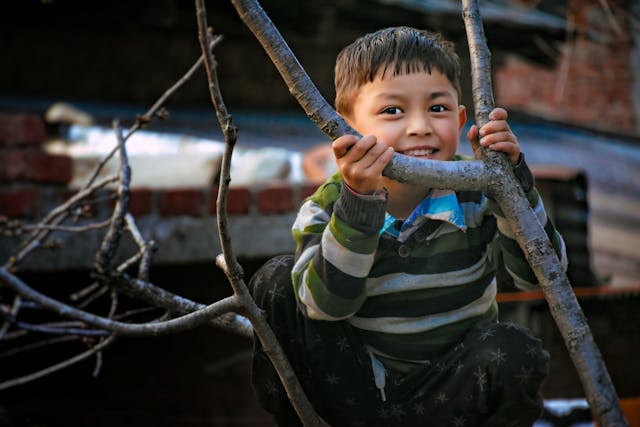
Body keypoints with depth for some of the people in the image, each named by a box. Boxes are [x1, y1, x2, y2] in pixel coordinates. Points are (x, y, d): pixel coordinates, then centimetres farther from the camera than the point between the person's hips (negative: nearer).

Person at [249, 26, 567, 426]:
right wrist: (359, 199, -38)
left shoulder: (476, 194, -8)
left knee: (516, 355, -29)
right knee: (277, 280, -16)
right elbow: (327, 305, -27)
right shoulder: (328, 207, -11)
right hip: (355, 390, 0)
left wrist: (512, 178, -28)